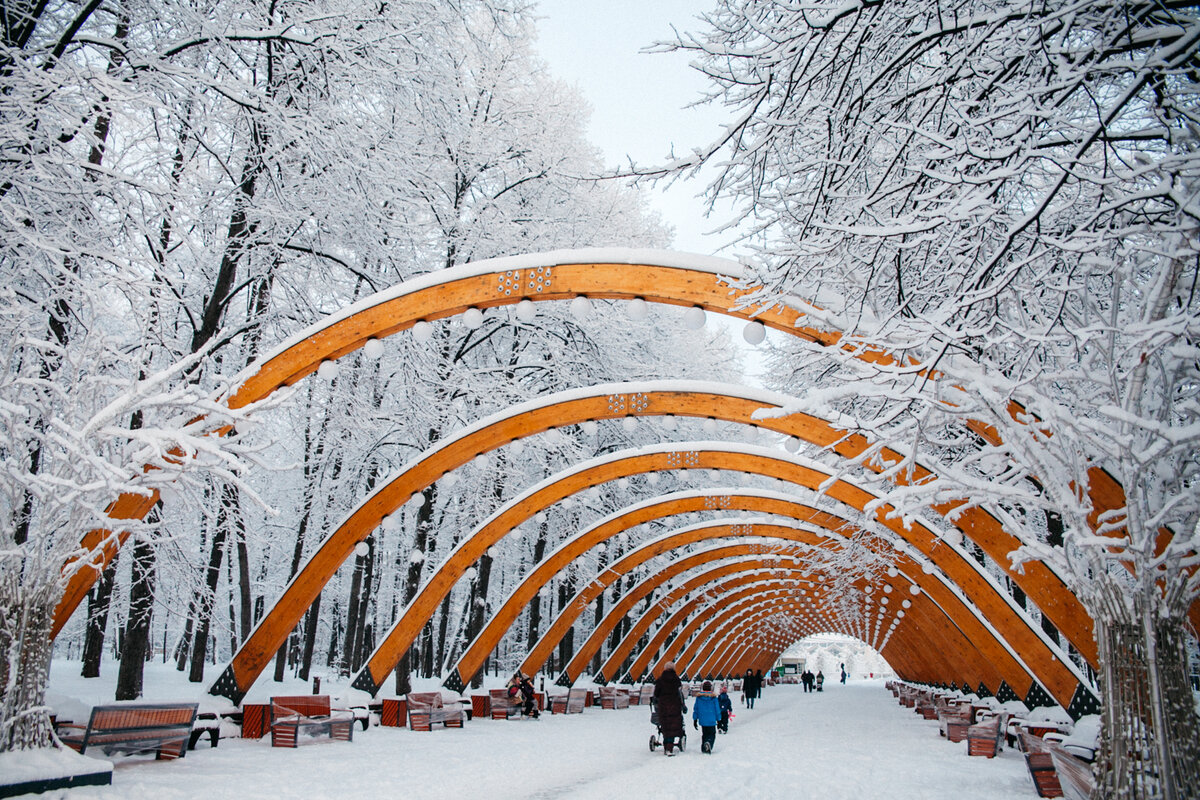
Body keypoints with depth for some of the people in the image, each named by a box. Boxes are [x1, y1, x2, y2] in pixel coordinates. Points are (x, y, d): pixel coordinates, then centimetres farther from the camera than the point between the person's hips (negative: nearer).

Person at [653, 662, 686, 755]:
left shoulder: (660, 680, 3)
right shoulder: (677, 679, -1)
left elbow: (656, 693, 6)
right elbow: (680, 694, -2)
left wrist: (656, 704, 19)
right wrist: (683, 705, 6)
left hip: (663, 706, 2)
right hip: (674, 706, -2)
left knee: (665, 727, 11)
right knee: (673, 727, 0)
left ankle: (666, 747, 16)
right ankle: (670, 748, -10)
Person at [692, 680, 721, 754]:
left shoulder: (698, 697, 0)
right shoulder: (713, 697, -6)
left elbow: (695, 709, 4)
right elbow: (717, 709, -1)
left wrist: (695, 719, 12)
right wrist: (718, 719, 9)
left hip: (702, 721, 3)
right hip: (711, 721, -3)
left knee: (704, 734, 18)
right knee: (712, 734, 4)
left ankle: (704, 748, 14)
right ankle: (709, 742, -26)